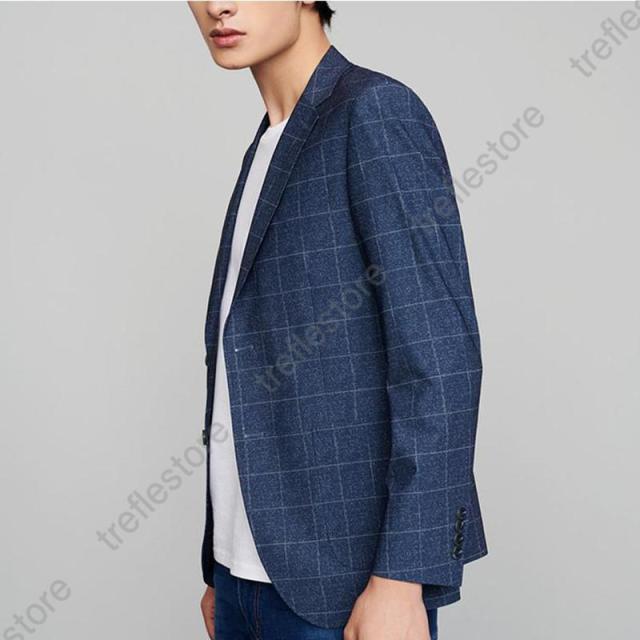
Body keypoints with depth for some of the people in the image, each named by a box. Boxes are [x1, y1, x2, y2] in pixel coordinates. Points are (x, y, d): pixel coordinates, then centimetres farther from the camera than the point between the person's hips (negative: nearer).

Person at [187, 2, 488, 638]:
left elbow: (440, 350, -17)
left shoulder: (378, 112, -9)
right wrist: (222, 570, 17)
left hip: (345, 578, -7)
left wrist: (400, 581, -20)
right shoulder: (267, 154, 15)